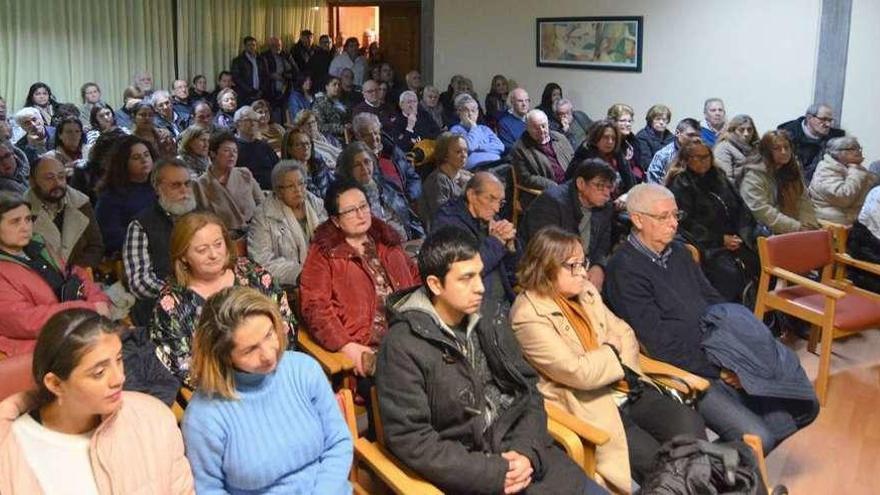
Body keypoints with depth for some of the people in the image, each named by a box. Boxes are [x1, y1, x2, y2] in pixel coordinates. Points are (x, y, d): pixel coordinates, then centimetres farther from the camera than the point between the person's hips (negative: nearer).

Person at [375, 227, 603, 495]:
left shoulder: (492, 325, 7)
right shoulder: (403, 347, -12)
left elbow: (529, 392, 10)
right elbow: (410, 439, -14)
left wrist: (527, 450, -8)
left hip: (524, 453, 6)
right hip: (468, 473, -6)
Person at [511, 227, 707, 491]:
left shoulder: (585, 291, 10)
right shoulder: (529, 315, -16)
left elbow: (625, 334, 14)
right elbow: (579, 372, -22)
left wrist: (608, 357, -8)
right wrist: (613, 352, -4)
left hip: (627, 390, 7)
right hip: (591, 408, -7)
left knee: (689, 424, -14)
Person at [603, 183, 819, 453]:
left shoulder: (678, 252, 14)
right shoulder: (624, 269, -13)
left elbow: (713, 300, 18)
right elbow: (660, 343, -18)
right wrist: (719, 371, -16)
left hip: (721, 356, 9)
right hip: (685, 370, -9)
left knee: (805, 405, 2)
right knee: (756, 438, -21)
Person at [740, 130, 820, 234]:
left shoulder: (794, 172, 15)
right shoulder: (754, 177, -7)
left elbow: (804, 202, 10)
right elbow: (763, 212, -15)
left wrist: (809, 225, -8)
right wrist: (796, 227, -17)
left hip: (800, 230, 6)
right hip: (768, 234, -6)